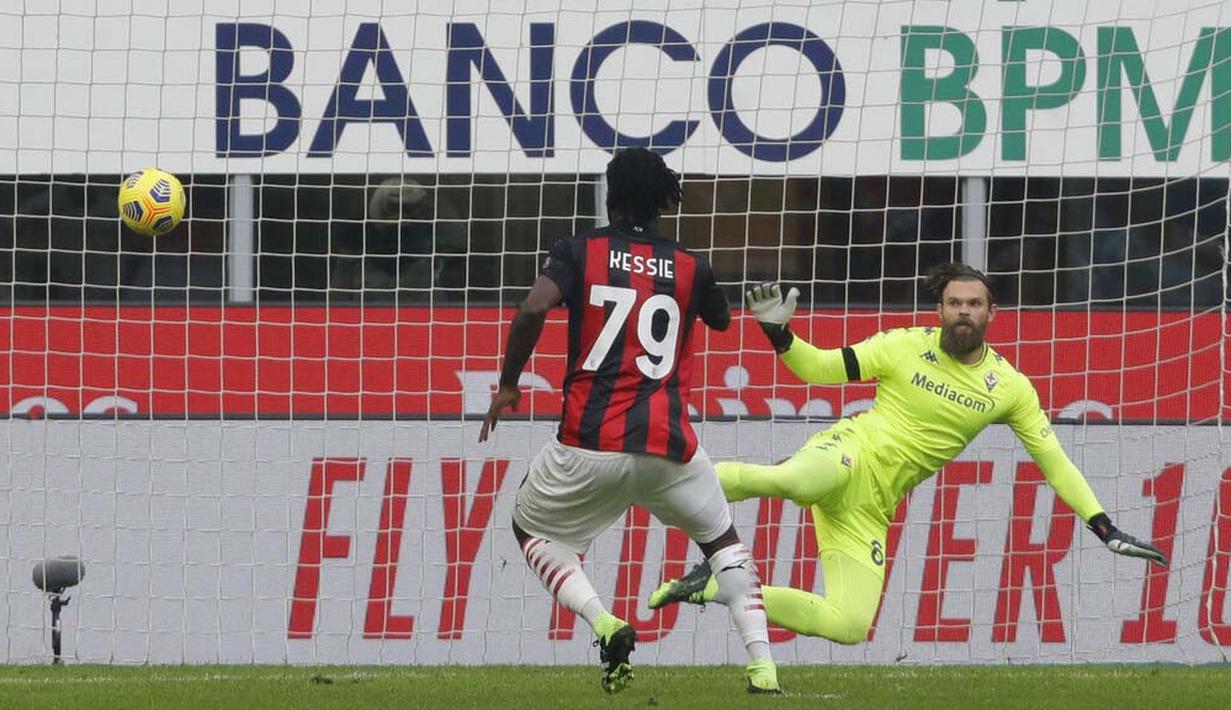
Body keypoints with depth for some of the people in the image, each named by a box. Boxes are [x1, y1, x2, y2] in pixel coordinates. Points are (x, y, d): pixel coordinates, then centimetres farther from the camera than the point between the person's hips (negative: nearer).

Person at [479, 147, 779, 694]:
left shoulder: (580, 252, 3)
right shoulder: (690, 268, 9)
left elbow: (534, 308, -14)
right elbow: (722, 320, 30)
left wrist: (507, 384, -2)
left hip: (590, 443, -2)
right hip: (668, 445, 2)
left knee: (530, 527, 22)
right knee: (721, 540, 23)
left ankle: (604, 625, -3)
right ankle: (762, 666, 6)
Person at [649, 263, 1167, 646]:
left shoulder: (1009, 387, 5)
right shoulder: (905, 347, -2)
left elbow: (1054, 462, 7)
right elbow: (820, 369, 5)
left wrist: (1105, 530, 0)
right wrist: (778, 334, -14)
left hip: (871, 506, 4)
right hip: (847, 456, -4)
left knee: (850, 627, -10)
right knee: (797, 481, -45)